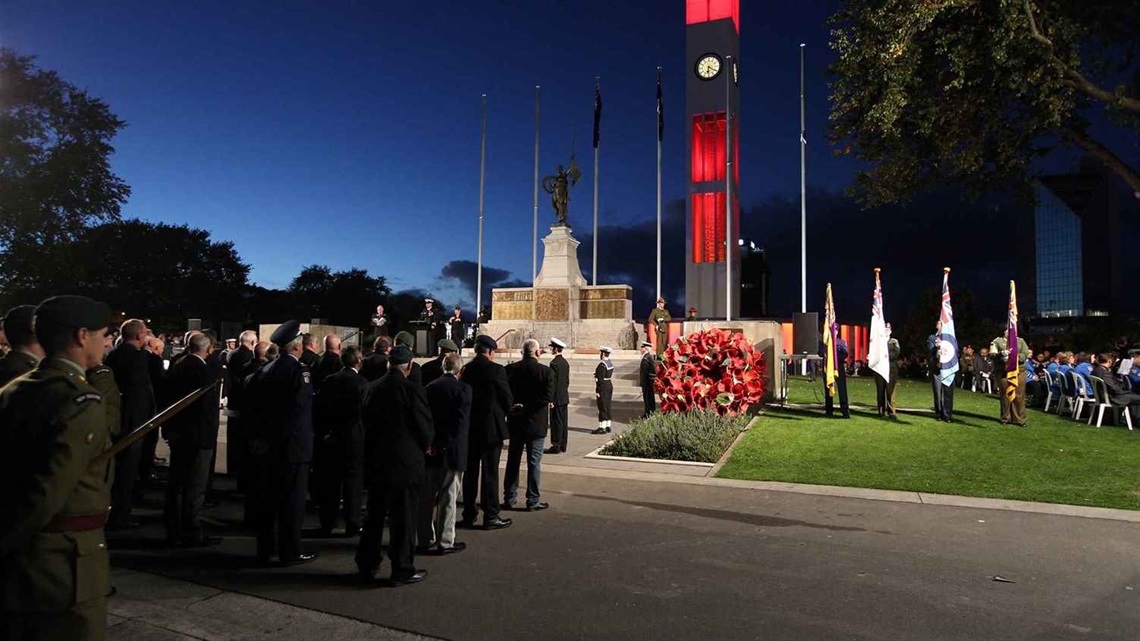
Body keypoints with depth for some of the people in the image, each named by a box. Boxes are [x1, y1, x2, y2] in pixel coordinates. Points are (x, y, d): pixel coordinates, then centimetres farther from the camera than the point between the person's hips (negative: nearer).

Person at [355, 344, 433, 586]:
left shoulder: (371, 388, 1)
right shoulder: (413, 390, -16)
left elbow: (366, 421, 9)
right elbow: (425, 427, -11)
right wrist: (425, 446, 10)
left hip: (375, 461, 6)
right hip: (404, 462, -6)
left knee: (374, 515, 17)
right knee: (403, 518, 4)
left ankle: (367, 565, 27)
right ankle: (402, 570, 12)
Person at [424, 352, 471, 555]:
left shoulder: (429, 387, 5)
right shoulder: (462, 388, -10)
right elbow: (462, 422, -17)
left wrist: (430, 442, 8)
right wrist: (444, 445, -13)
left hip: (432, 450, 5)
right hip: (451, 451, -5)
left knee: (427, 496, 16)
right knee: (448, 498, 3)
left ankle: (427, 538, 26)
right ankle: (445, 542, 9)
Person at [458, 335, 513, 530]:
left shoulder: (466, 370, 1)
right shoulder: (496, 369, -14)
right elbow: (508, 398, -8)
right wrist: (503, 413, 11)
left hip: (469, 427, 5)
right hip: (491, 427, -5)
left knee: (470, 471, 13)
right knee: (490, 472, 1)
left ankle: (468, 515, 20)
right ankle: (490, 516, 7)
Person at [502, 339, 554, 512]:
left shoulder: (510, 369, -2)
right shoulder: (545, 371, -10)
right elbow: (548, 396, -18)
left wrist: (513, 406, 4)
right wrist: (527, 407, -16)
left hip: (515, 422, 3)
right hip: (536, 424, -3)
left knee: (513, 461, 13)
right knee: (534, 462, 5)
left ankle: (509, 499, 19)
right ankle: (533, 501, 10)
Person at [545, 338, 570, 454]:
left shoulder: (554, 363, -15)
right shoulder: (566, 362, 11)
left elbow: (552, 382, -17)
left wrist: (550, 399, -16)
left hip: (557, 398, -9)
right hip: (565, 397, 9)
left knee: (556, 422, -4)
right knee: (563, 422, 10)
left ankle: (556, 446, -2)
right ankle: (562, 446, 16)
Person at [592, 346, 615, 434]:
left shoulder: (602, 365, -20)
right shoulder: (610, 362, 10)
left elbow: (600, 379, -21)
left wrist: (597, 391, -19)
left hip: (603, 387, -10)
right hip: (609, 386, 10)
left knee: (602, 408, -5)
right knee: (608, 407, 13)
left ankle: (602, 428, -1)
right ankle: (608, 426, 20)